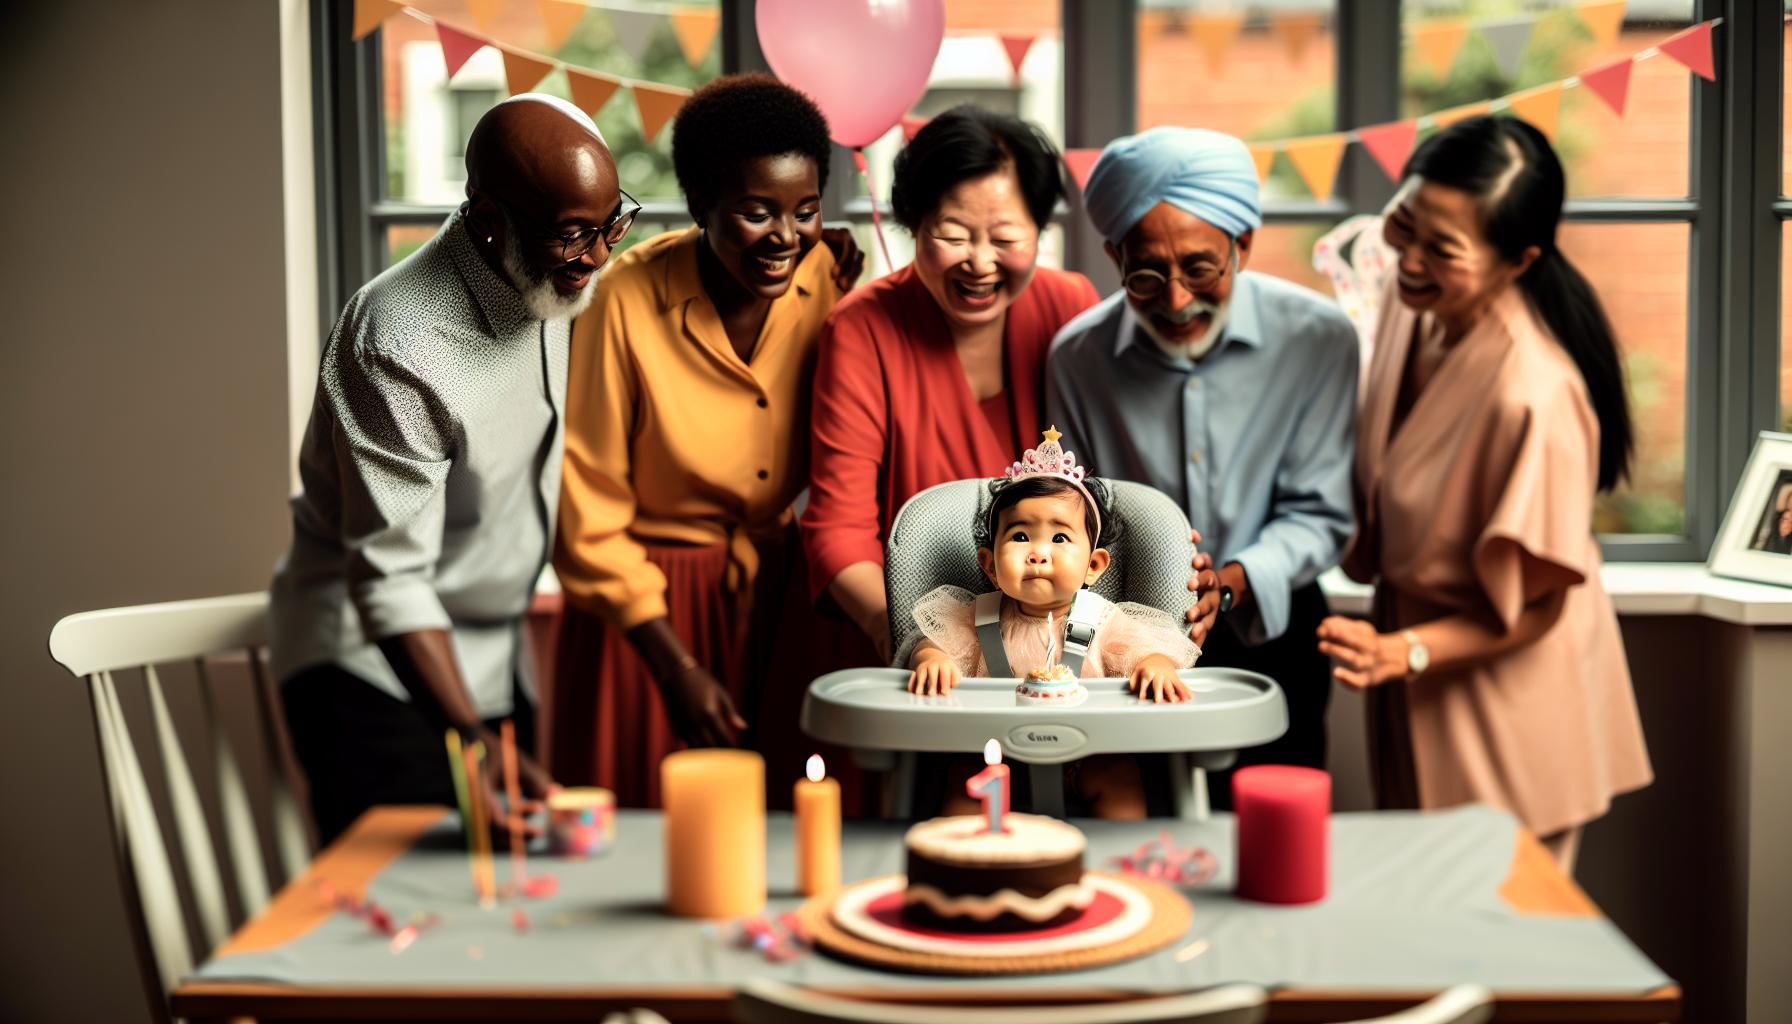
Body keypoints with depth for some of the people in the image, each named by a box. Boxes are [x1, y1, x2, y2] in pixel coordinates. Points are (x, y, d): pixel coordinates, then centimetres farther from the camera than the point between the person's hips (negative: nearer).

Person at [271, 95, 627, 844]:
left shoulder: (557, 283, -2)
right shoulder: (397, 344, -26)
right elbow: (391, 580, -27)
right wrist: (478, 745, -36)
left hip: (495, 665, 8)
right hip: (378, 668, -7)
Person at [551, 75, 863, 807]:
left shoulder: (827, 281, -5)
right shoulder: (627, 302, -16)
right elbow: (589, 523, -11)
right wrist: (678, 669, -12)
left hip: (780, 601, 3)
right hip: (652, 605, -3)